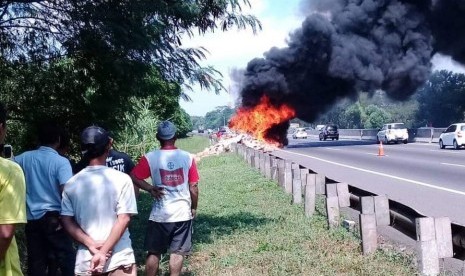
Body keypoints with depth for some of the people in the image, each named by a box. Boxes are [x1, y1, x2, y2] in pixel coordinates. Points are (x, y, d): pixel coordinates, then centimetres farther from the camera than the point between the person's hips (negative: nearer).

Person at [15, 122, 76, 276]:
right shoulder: (61, 161, -10)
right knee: (66, 260, 4)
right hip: (53, 217, -4)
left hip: (32, 218, 4)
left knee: (36, 264, 10)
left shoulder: (25, 158, 3)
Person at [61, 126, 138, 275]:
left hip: (86, 258, 3)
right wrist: (103, 251, -13)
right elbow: (124, 219, -13)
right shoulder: (121, 179, -8)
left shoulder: (71, 183, 2)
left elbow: (66, 221, -1)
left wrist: (91, 245, -6)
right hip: (119, 257, -3)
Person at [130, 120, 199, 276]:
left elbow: (133, 177, -11)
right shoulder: (187, 157, -4)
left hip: (160, 214, 0)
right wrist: (194, 208, 11)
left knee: (154, 252, 12)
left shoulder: (150, 158, -7)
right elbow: (193, 186, -1)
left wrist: (150, 188, -3)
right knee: (177, 252, 8)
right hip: (183, 213, 0)